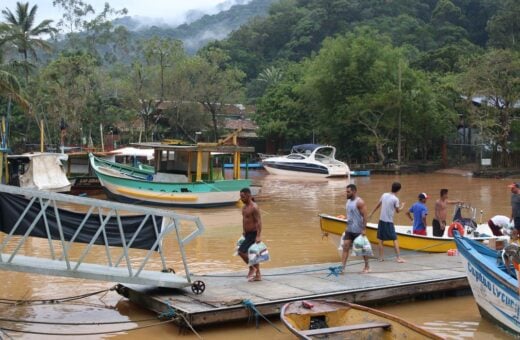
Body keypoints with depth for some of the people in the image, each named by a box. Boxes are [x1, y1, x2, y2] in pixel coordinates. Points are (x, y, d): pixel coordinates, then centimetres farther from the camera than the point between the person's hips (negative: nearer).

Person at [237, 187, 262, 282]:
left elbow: (259, 222, -23)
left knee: (241, 251, -14)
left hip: (253, 234, -9)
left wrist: (258, 236, -29)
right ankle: (258, 275, 22)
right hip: (247, 234, 9)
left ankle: (252, 268, 5)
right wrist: (244, 232, 22)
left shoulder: (254, 207, -19)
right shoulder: (244, 207, 9)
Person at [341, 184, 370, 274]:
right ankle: (342, 267, -7)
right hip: (349, 230, 7)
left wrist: (364, 229, -21)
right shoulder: (348, 201, 10)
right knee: (345, 247, -3)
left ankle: (367, 267, 22)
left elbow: (364, 216, -17)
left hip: (358, 231, -7)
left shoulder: (360, 202, -15)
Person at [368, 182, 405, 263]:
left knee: (380, 239, 11)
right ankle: (398, 258, -2)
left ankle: (381, 257, 11)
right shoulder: (395, 199, -10)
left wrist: (371, 214, 21)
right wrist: (402, 206, 20)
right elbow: (397, 210, 0)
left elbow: (377, 205, 11)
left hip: (381, 220, 5)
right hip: (389, 222, -4)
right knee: (395, 239, 1)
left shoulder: (384, 195, 4)